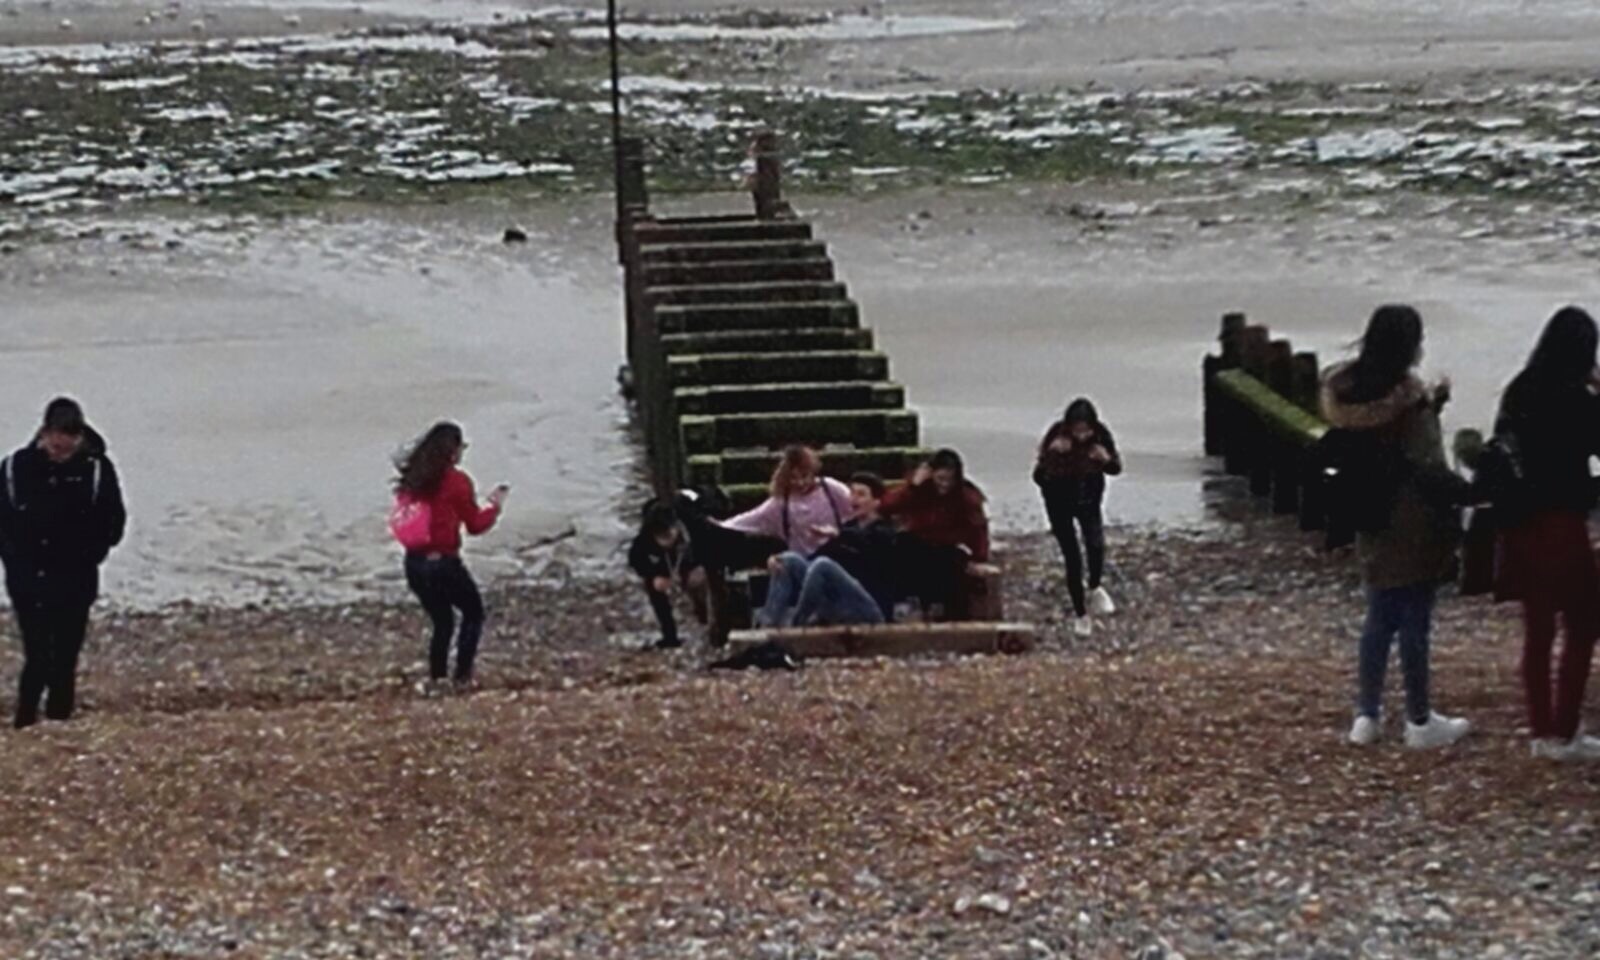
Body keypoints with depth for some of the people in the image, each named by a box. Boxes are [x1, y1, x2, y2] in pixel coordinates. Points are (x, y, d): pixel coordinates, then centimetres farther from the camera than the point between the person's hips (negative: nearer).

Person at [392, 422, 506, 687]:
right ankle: (462, 676, 5)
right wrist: (495, 506, 14)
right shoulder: (457, 481, -11)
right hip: (444, 563, -6)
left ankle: (436, 678, 15)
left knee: (442, 622, 20)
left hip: (414, 563, 6)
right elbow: (475, 524, -3)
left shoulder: (413, 479, 5)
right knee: (473, 613, 14)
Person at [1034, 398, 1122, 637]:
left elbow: (1116, 469, -6)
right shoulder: (1057, 435, -26)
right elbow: (1038, 477, -26)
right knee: (1072, 557, -3)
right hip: (1059, 501, -2)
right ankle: (1080, 614, 17)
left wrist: (1106, 459, -29)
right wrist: (1051, 453, -44)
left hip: (1089, 498, 2)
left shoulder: (1101, 435, -19)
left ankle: (1094, 589, 14)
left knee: (1096, 544, -18)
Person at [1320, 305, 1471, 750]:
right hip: (1413, 527, -6)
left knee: (1379, 619, 16)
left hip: (1372, 525, 6)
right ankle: (1420, 722, 14)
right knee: (1414, 622, 4)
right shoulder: (1408, 396, -20)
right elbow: (1428, 468, -21)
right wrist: (1467, 492, -9)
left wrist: (1431, 404, 11)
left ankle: (1367, 716, 21)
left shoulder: (1347, 391, 1)